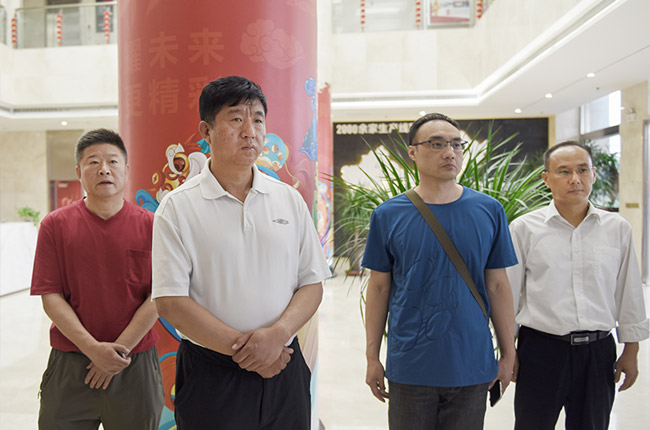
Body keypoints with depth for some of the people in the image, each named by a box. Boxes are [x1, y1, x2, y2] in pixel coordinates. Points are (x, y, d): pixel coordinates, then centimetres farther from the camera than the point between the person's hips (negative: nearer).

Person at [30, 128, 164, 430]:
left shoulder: (149, 224, -2)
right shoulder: (56, 225, 1)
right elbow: (50, 296, -4)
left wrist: (120, 348, -11)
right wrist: (93, 348, -13)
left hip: (136, 366, 0)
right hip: (69, 366, 0)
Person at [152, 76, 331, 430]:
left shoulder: (289, 199, 4)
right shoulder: (177, 208, -5)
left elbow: (312, 283, 3)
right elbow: (170, 302, -10)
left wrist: (278, 334, -13)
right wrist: (242, 348, -14)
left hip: (284, 368, 3)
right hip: (211, 375, -2)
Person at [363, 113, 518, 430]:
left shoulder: (489, 211, -1)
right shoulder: (388, 215, -4)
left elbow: (497, 286, 3)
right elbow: (379, 288, 1)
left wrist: (508, 355, 5)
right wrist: (372, 357, 1)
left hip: (472, 366, 1)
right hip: (410, 368, -1)